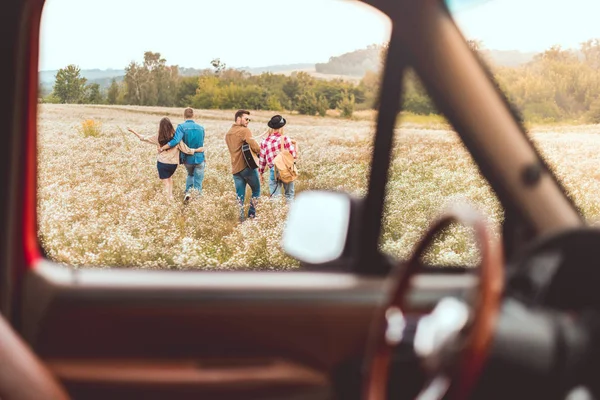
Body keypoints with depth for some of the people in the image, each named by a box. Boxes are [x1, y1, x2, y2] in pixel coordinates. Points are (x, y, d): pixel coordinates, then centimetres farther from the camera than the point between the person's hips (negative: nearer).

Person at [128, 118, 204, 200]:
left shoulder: (158, 137, -9)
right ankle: (171, 194, 23)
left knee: (166, 183, 7)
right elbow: (186, 149, -10)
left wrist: (132, 131, 11)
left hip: (162, 163, -2)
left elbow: (143, 138, 0)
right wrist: (197, 150, -1)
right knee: (169, 177, 29)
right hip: (173, 163, 2)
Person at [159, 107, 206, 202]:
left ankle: (188, 191, 13)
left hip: (188, 159, 0)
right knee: (198, 182, 10)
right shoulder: (201, 128, -3)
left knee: (190, 175, 29)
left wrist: (163, 148, -21)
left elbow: (176, 141, -29)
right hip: (199, 159, 0)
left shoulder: (182, 127, -14)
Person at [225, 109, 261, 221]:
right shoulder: (244, 131, -9)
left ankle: (240, 218, 2)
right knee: (256, 191, 10)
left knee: (240, 196, 7)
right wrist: (258, 150, 1)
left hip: (235, 169, 6)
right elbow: (256, 147, -21)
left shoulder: (228, 134, 16)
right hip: (247, 167, -6)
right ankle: (251, 215, 8)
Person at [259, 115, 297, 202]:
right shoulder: (285, 139, -8)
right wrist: (293, 144, 11)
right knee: (289, 195, 13)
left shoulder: (265, 141, 1)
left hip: (274, 171, 2)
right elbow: (293, 155, -7)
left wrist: (261, 173, 17)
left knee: (275, 197, 4)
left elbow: (262, 159, 5)